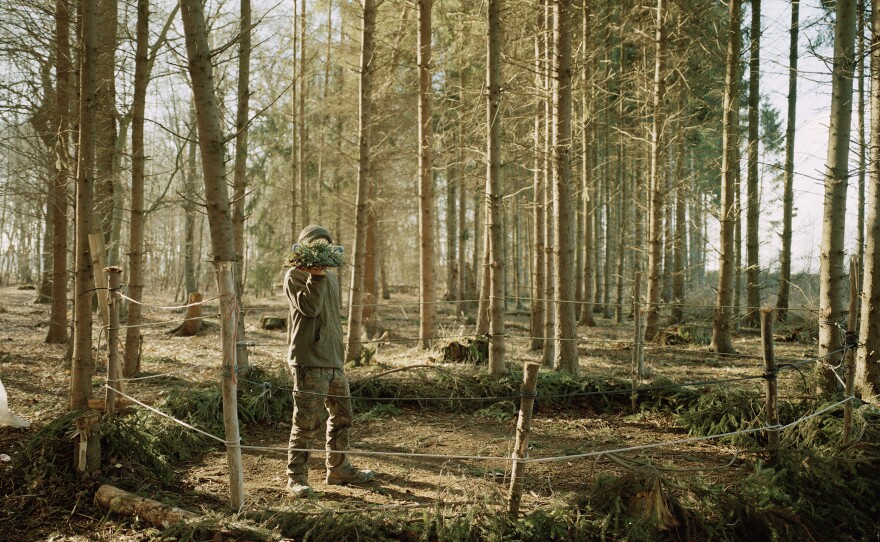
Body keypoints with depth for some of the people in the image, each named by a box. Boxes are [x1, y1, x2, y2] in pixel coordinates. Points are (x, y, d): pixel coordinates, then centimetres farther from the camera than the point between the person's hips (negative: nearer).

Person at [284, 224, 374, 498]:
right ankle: (296, 477, 4)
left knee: (342, 417, 15)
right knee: (307, 422, -6)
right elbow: (309, 307, -20)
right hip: (309, 362, -8)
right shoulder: (295, 276, -5)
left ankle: (338, 469, 28)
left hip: (334, 360, 8)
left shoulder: (331, 277, 19)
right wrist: (316, 275, -20)